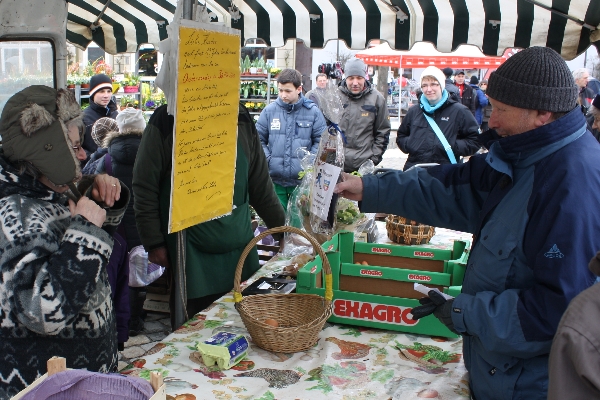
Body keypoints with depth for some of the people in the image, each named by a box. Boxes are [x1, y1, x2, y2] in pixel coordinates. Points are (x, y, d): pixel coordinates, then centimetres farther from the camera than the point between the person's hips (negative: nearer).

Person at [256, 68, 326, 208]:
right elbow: (259, 139, 8)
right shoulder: (269, 111, 2)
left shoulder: (313, 111, 0)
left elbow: (321, 141, 3)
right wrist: (268, 159, -6)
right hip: (275, 179, 1)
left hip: (302, 180, -1)